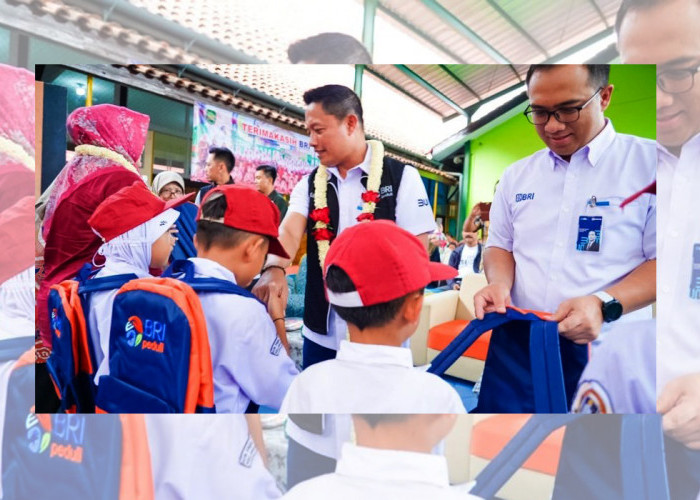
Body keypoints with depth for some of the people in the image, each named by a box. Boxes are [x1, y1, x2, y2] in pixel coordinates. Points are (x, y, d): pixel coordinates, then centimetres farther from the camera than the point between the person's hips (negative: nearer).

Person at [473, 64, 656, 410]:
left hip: (607, 350, -3)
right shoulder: (516, 175, 8)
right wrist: (500, 284, -7)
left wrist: (604, 304, -22)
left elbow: (657, 258, -8)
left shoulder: (649, 162, -5)